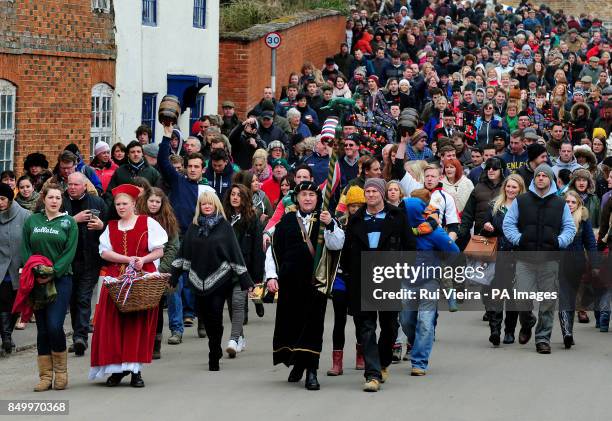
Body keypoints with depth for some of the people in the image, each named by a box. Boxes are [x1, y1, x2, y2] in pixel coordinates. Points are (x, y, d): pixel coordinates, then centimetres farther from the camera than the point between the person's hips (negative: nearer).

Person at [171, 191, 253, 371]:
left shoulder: (224, 226, -1)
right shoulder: (194, 227, 8)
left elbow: (235, 252, -2)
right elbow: (184, 252, 11)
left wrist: (245, 280, -6)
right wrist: (173, 277, 8)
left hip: (219, 278, -3)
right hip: (199, 279, 4)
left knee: (215, 316, -7)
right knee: (204, 315, 7)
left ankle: (214, 358, 1)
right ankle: (216, 350, 27)